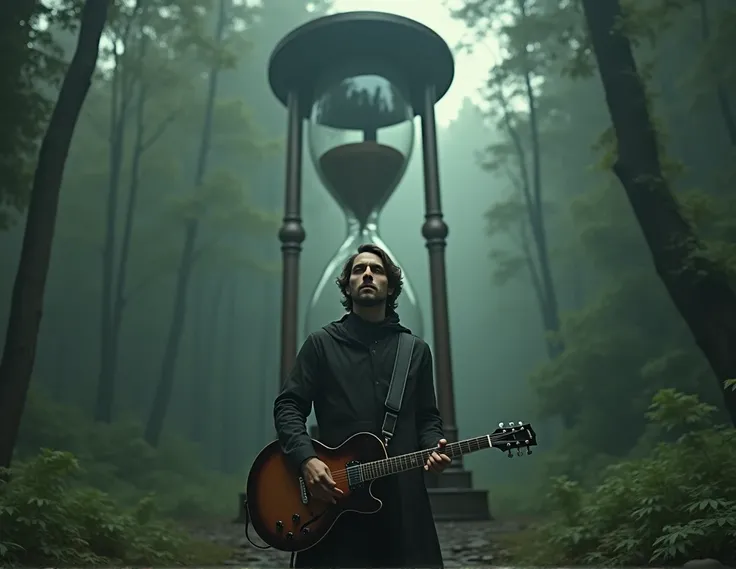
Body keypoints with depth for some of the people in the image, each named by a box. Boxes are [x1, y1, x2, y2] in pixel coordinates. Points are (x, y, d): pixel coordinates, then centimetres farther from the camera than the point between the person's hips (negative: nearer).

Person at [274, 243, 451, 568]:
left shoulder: (416, 350, 12)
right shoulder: (321, 344, 4)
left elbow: (428, 417, 14)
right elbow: (288, 406, 0)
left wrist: (433, 447, -7)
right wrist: (306, 459, -16)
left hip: (402, 495, 2)